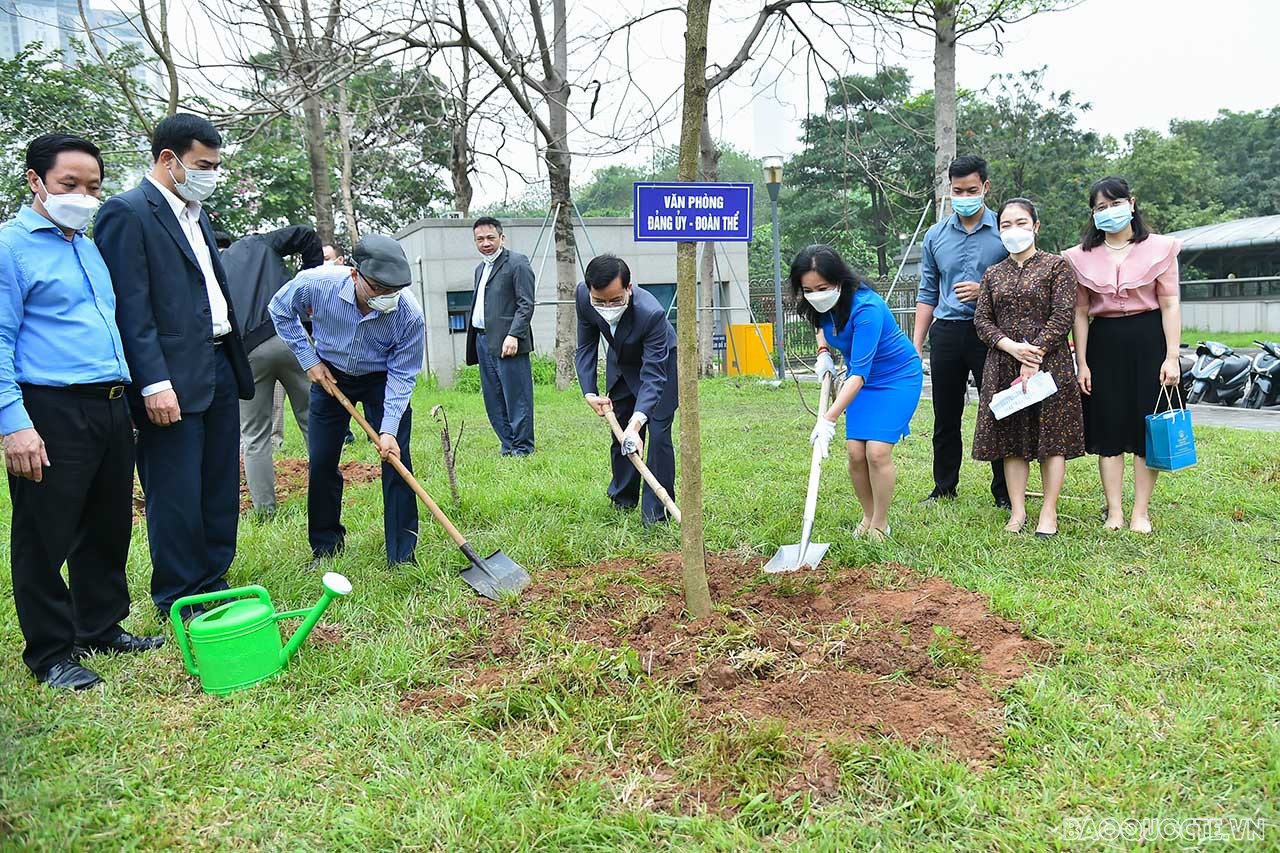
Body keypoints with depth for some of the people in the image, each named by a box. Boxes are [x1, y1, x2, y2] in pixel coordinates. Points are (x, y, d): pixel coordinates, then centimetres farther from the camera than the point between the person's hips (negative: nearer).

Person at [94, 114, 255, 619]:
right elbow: (131, 309, -15)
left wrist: (234, 361, 16)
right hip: (173, 379, -8)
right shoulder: (127, 213, -9)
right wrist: (154, 384, -20)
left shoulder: (197, 215, 17)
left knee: (221, 490, 13)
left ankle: (212, 586, 25)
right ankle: (178, 604, 14)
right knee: (177, 497, 1)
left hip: (219, 367, 8)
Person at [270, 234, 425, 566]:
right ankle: (326, 545, 23)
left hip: (381, 379, -1)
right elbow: (280, 310, -6)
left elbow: (402, 374, -20)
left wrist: (388, 429, -29)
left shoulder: (409, 315, -32)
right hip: (329, 376, 2)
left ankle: (402, 555, -3)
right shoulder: (317, 283, -29)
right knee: (321, 463, 4)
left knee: (396, 459, -11)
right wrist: (309, 360, -10)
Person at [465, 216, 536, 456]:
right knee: (493, 401, 9)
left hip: (507, 342, -9)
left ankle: (522, 449, 3)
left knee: (515, 398, -4)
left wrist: (513, 335, -21)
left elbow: (526, 304, -12)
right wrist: (474, 339, 15)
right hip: (483, 341, 9)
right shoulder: (480, 268, 23)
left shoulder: (517, 263, -4)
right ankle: (508, 448, 16)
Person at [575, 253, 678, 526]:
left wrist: (637, 423, -51)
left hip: (660, 363, -5)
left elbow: (653, 376, -40)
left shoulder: (651, 313, -42)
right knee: (619, 431, 12)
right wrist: (589, 393, -20)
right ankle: (623, 499, 30)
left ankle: (656, 509, -3)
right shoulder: (583, 296, -27)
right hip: (621, 365, 5)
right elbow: (586, 346, -11)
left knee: (658, 434, -13)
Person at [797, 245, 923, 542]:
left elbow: (860, 372, -37)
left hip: (898, 377, -7)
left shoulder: (866, 308, -33)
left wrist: (829, 419, -43)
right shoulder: (821, 305, -10)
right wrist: (823, 353, -2)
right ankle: (869, 516, 18)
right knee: (855, 453, -2)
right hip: (862, 379, 7)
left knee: (877, 451, -16)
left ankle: (880, 525, 2)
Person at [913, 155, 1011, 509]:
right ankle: (944, 488, 22)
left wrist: (984, 292, -16)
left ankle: (1004, 492, 12)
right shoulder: (935, 236, 9)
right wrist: (916, 344, 8)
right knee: (946, 417, 10)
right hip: (946, 333, 3)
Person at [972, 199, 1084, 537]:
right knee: (1011, 439, 5)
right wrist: (1010, 346, -11)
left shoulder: (1056, 266, 0)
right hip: (1004, 366, 4)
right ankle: (1017, 511, 12)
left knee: (1052, 437, -1)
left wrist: (1035, 357, -16)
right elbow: (982, 320, 7)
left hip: (1049, 363, -4)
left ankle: (1049, 512, 7)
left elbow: (1063, 317, -8)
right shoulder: (993, 274, 13)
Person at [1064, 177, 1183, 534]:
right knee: (1108, 428, 2)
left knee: (1147, 427, 1)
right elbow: (1081, 313, 6)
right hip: (1103, 344, 2)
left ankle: (1141, 512, 10)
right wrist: (1082, 363, 1)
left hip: (1148, 342, -1)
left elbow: (1170, 305, -2)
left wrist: (1171, 357, -10)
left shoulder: (1159, 248, 1)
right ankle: (1114, 511, 10)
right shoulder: (1082, 256, 6)